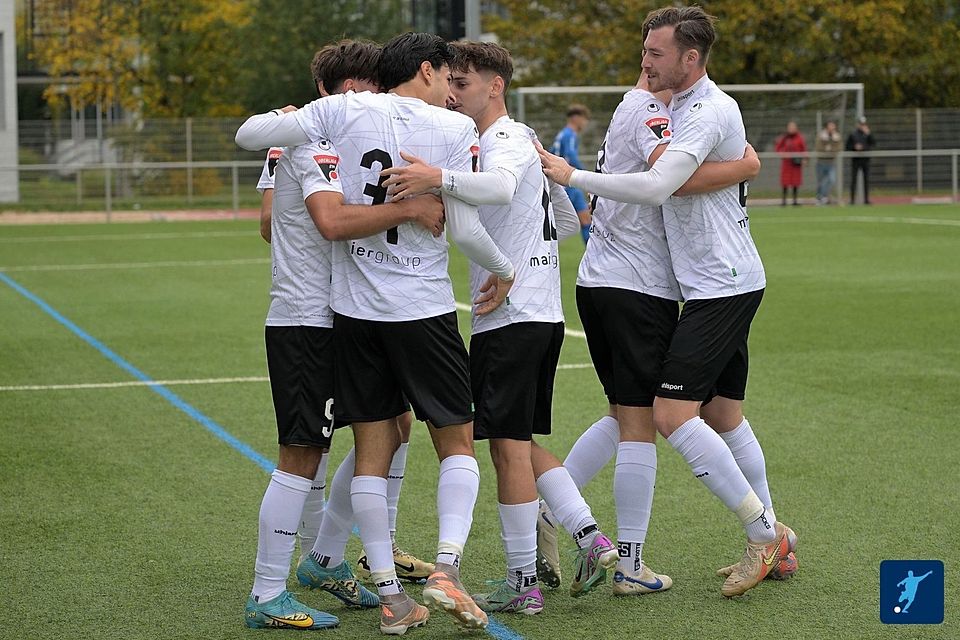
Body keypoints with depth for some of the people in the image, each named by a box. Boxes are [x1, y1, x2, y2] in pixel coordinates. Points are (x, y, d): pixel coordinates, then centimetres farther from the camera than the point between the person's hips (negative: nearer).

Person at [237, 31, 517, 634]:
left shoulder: (344, 111, 0)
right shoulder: (455, 128, -5)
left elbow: (249, 134, 0)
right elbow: (465, 229, -7)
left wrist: (285, 119, 21)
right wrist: (504, 270, 11)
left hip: (354, 308, 3)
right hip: (424, 309, -3)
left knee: (373, 450, 8)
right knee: (458, 444, 10)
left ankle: (390, 595, 8)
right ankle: (446, 568, -10)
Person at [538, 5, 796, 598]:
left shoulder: (709, 112, -17)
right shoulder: (682, 105, 14)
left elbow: (657, 187, -29)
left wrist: (574, 176, -22)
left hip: (722, 285, -10)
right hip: (727, 283, 10)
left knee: (673, 413, -14)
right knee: (723, 415, 15)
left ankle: (764, 532, -6)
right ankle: (772, 541, 23)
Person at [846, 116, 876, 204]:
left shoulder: (868, 134, 9)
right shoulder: (852, 134, 4)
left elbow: (873, 144, -6)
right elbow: (847, 147, 4)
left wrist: (868, 134, -13)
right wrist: (854, 147, -14)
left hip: (865, 158, 2)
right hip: (855, 159, -2)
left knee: (866, 180, 1)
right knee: (853, 179, -2)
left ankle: (866, 199, 5)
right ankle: (852, 199, 1)